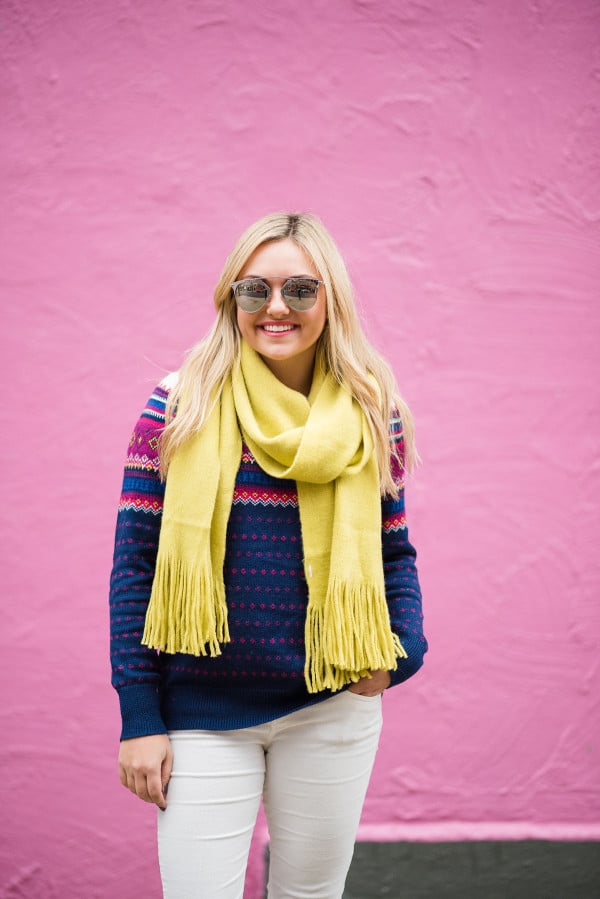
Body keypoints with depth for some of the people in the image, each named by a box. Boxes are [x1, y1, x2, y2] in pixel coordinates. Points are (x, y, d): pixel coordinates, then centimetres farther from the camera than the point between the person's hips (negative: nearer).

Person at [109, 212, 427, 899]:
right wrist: (139, 718, -6)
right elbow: (136, 561, -4)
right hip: (202, 713, -1)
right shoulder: (181, 407, -5)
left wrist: (398, 652, -9)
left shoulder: (371, 415, 0)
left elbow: (394, 551, 10)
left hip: (332, 709, 2)